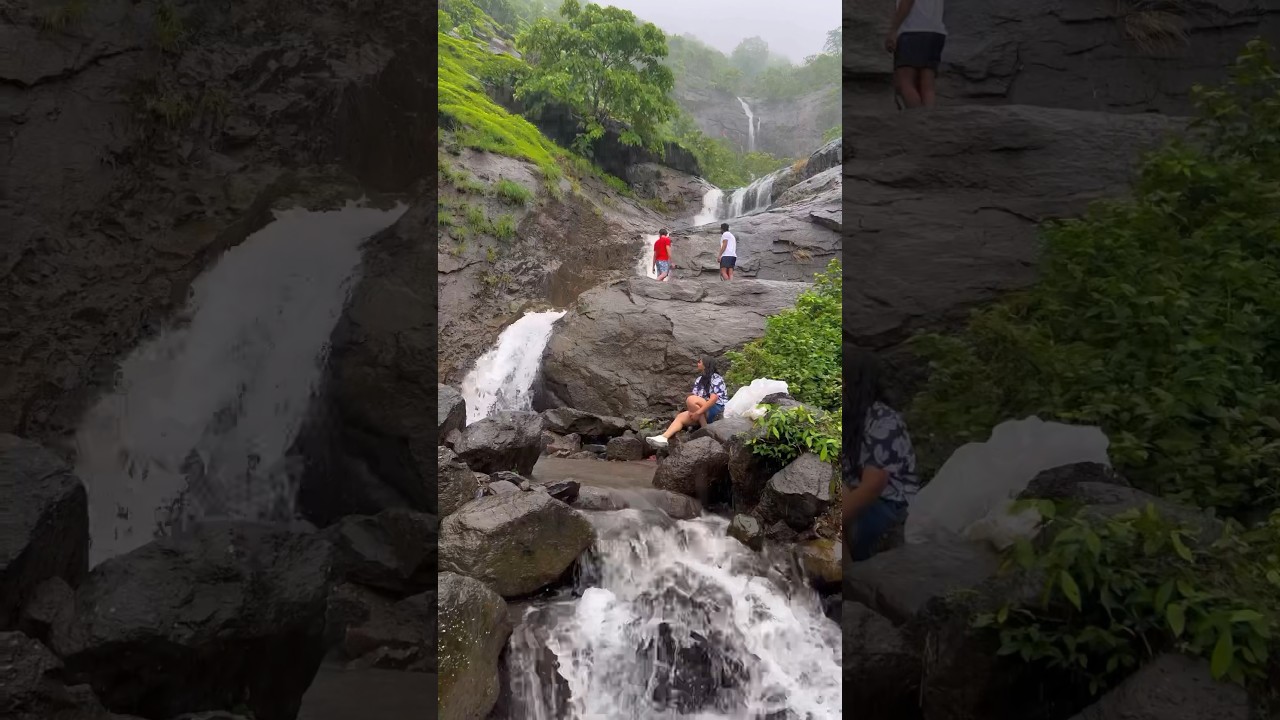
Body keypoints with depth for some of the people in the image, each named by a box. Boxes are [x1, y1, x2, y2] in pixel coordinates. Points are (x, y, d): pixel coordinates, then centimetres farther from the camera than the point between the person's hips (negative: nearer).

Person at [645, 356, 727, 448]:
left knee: (691, 400, -27)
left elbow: (714, 398, -19)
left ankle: (705, 429, -19)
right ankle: (664, 437, -30)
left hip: (718, 410, -8)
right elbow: (694, 395, 6)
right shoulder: (699, 379, 16)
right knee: (680, 417, -10)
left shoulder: (715, 378, -7)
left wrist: (698, 412, -24)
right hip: (704, 412, 8)